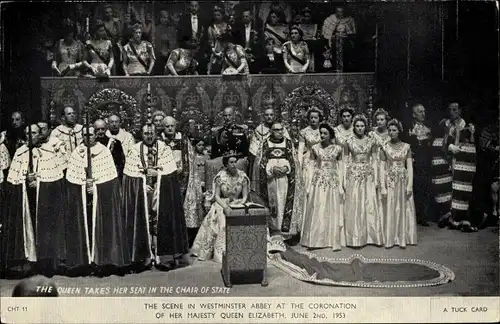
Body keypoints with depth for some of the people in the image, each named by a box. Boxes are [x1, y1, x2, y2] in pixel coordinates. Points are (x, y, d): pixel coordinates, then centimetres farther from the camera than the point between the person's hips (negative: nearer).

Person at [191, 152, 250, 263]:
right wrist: (225, 207, -19)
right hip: (222, 204, -1)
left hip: (238, 204, 1)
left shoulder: (242, 176, 0)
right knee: (223, 223, -28)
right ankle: (221, 253, -19)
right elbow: (217, 196, -3)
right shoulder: (221, 177, -3)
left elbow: (245, 196, 2)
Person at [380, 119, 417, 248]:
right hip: (389, 181, -1)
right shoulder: (384, 147, 2)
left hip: (403, 180, 1)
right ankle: (390, 239, 9)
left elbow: (410, 167, 0)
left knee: (404, 209, 4)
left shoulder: (406, 147, 3)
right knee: (390, 210, 2)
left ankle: (403, 237, 14)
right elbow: (382, 168, -1)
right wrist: (383, 186, -9)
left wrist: (410, 185, -9)